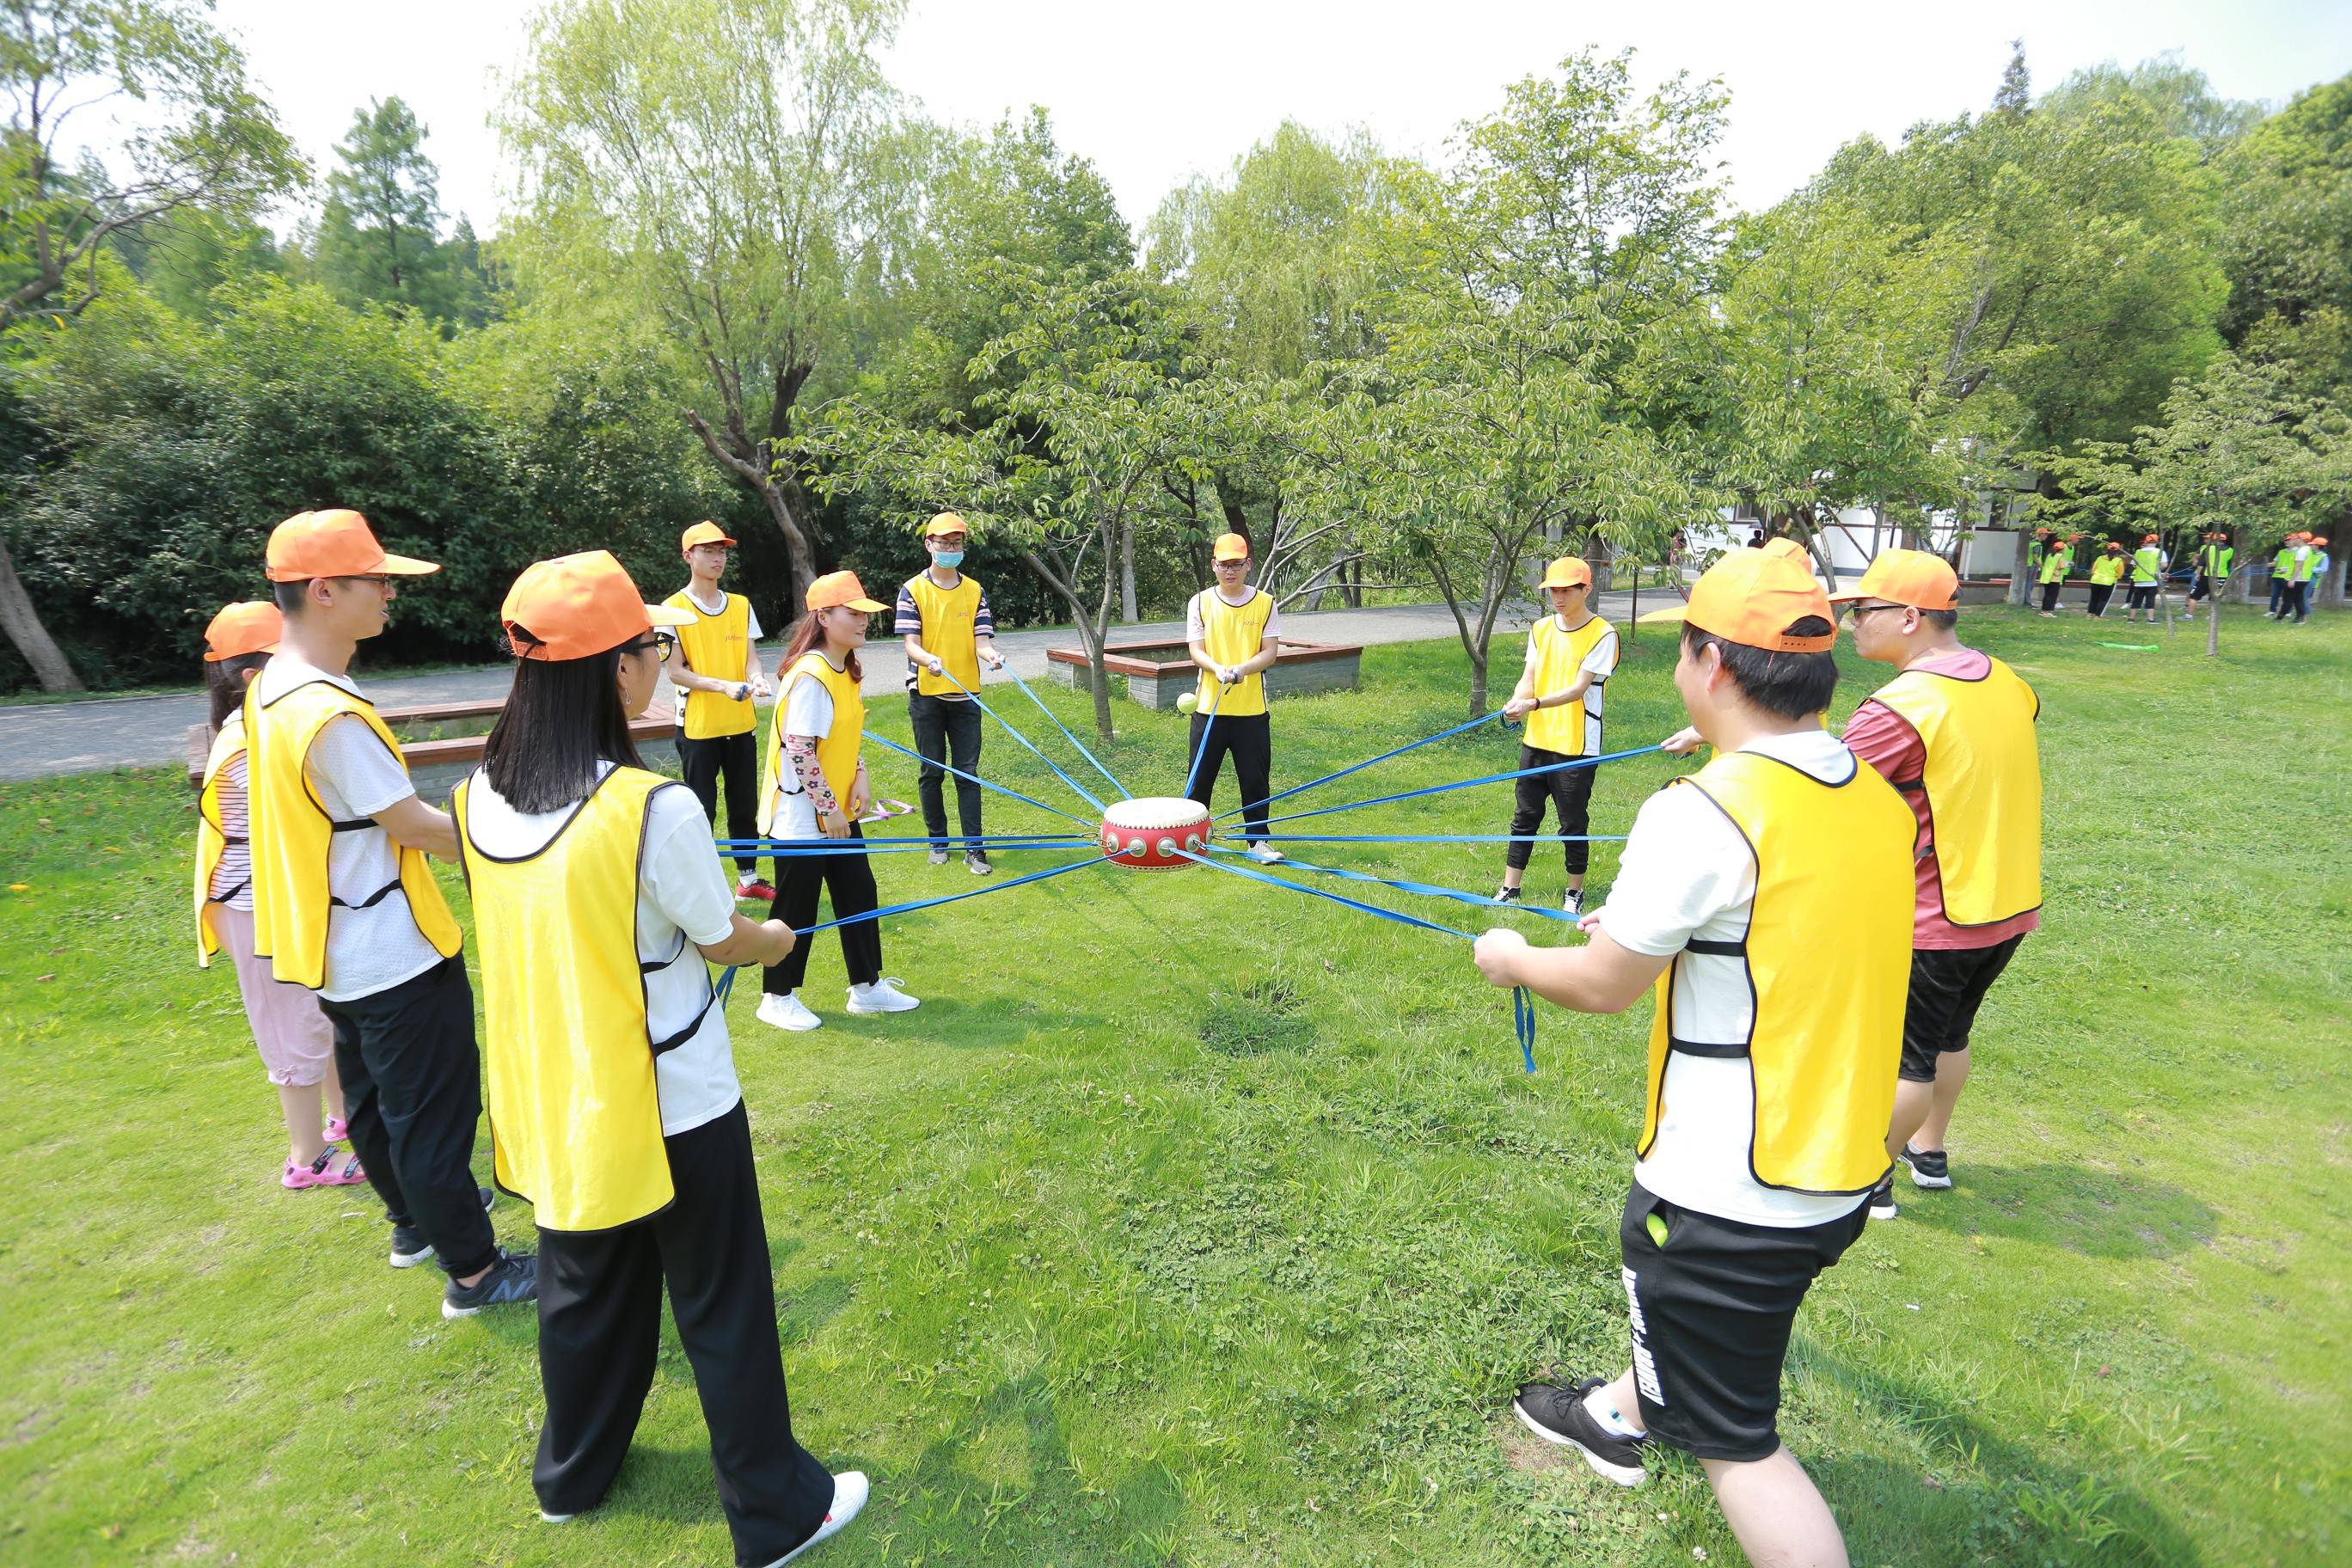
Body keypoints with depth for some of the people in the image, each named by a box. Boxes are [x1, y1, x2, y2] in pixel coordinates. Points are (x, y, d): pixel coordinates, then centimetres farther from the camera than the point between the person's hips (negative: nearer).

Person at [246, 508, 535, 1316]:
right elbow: (412, 825, -21)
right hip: (394, 954, -10)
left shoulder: (270, 687, 3)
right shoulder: (330, 713, -27)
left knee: (374, 1093, 24)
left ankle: (417, 1217, 45)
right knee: (434, 1108, 3)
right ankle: (473, 1270, 18)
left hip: (338, 948, 10)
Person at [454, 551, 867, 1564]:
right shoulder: (654, 809, -27)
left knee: (583, 1285, 27)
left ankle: (573, 1472, 49)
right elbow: (724, 941, -12)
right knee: (721, 1306, 11)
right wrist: (778, 939, 9)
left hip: (554, 1100, 6)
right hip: (670, 1103, -6)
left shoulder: (483, 796, -6)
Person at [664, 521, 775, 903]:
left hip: (741, 723, 4)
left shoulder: (741, 605, 8)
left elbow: (750, 656, 4)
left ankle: (748, 878, 25)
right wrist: (724, 685, -22)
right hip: (698, 726, -4)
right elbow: (674, 670, -9)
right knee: (701, 810, 2)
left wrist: (756, 678, -19)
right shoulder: (674, 608, -5)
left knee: (745, 806, 13)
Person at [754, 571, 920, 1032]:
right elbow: (798, 751, -24)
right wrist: (828, 808, -19)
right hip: (801, 815, -9)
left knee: (858, 892, 13)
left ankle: (867, 986, 26)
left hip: (838, 811, 9)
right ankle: (777, 998, 22)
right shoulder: (810, 675, -22)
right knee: (797, 906, 4)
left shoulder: (846, 670, 7)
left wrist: (860, 778, 0)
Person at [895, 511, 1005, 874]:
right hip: (926, 694, -1)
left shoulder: (975, 591, 6)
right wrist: (929, 659, -30)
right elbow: (911, 644, -8)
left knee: (968, 773, 1)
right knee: (931, 771, 8)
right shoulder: (912, 589, -1)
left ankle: (974, 848, 3)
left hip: (965, 694, 1)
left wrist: (991, 654, -26)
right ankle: (938, 841, 22)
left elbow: (981, 641, -2)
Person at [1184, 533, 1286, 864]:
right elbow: (1195, 650, -3)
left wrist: (1243, 668, -21)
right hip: (1209, 707, 0)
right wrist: (1218, 669, -23)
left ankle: (1258, 840, 17)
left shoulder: (1265, 603, 3)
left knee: (1256, 780, 4)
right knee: (1200, 777, 7)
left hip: (1252, 709, 0)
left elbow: (1270, 651, -2)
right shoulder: (1200, 603, 3)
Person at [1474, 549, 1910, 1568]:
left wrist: (1511, 960, 4)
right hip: (1840, 1169, 9)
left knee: (1733, 1436, 12)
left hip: (1731, 1190, -9)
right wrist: (1656, 929, 20)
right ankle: (1623, 1415, 59)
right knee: (1660, 1270, 33)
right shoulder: (1883, 800, -1)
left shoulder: (1703, 811, -26)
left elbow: (1601, 987, -16)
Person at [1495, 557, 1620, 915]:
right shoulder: (1541, 629, 9)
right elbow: (1529, 677, 5)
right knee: (1524, 818, 10)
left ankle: (1575, 892, 21)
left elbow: (1578, 688, -16)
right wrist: (1516, 702, -17)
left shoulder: (1602, 634, -9)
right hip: (1536, 741, 5)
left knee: (1573, 824, 5)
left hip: (1577, 746, -5)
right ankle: (1509, 891, 18)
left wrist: (1535, 704, -29)